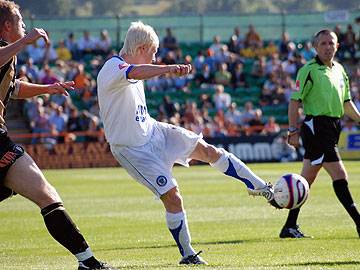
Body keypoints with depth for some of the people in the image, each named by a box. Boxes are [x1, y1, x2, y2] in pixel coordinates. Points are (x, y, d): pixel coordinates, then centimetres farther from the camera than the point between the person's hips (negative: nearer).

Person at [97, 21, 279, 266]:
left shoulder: (129, 68, 7)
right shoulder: (113, 68, -24)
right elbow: (136, 73, -47)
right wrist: (169, 69, -62)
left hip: (152, 130, 9)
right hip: (133, 148, -9)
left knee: (206, 149, 2)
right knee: (172, 196, -12)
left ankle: (260, 188, 12)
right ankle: (187, 255, 2)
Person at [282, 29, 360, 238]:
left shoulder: (339, 70, 16)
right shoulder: (309, 70, -8)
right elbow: (295, 101, -9)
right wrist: (293, 130, -15)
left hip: (333, 127, 8)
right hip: (316, 125, -8)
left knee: (306, 181, 11)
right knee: (340, 176, -12)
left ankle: (290, 226, 16)